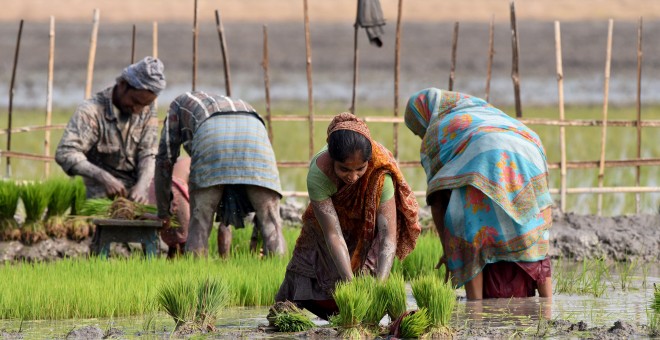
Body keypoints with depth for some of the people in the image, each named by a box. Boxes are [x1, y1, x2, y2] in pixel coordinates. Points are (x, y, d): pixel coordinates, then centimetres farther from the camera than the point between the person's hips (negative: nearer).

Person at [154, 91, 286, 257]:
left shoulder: (180, 103, 38)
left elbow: (165, 159, 32)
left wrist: (163, 212, 38)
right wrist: (224, 221, 54)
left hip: (211, 134, -3)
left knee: (200, 221, 5)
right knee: (271, 223, 3)